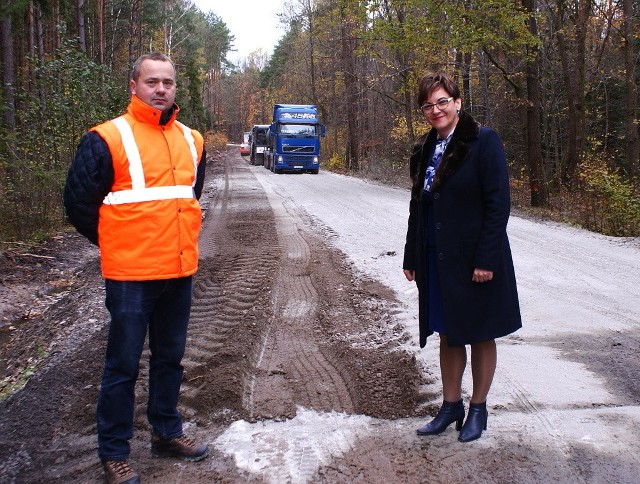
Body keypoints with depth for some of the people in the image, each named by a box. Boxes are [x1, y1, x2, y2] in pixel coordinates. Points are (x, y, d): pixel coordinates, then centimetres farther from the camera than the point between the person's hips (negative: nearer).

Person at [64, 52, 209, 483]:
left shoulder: (191, 140, 9)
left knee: (170, 358, 17)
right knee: (123, 365, 4)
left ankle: (167, 432, 33)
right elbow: (79, 202, -5)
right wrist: (117, 245, 3)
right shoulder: (108, 139, -9)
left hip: (180, 271, 6)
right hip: (130, 275, -5)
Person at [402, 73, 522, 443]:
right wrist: (412, 256, 10)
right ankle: (451, 405, 28)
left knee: (480, 335, 9)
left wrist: (486, 259, -19)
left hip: (475, 260, -6)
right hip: (437, 260, 6)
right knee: (448, 335, 15)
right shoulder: (424, 150, 9)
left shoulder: (483, 141, -10)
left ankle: (478, 409, 24)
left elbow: (498, 203, -14)